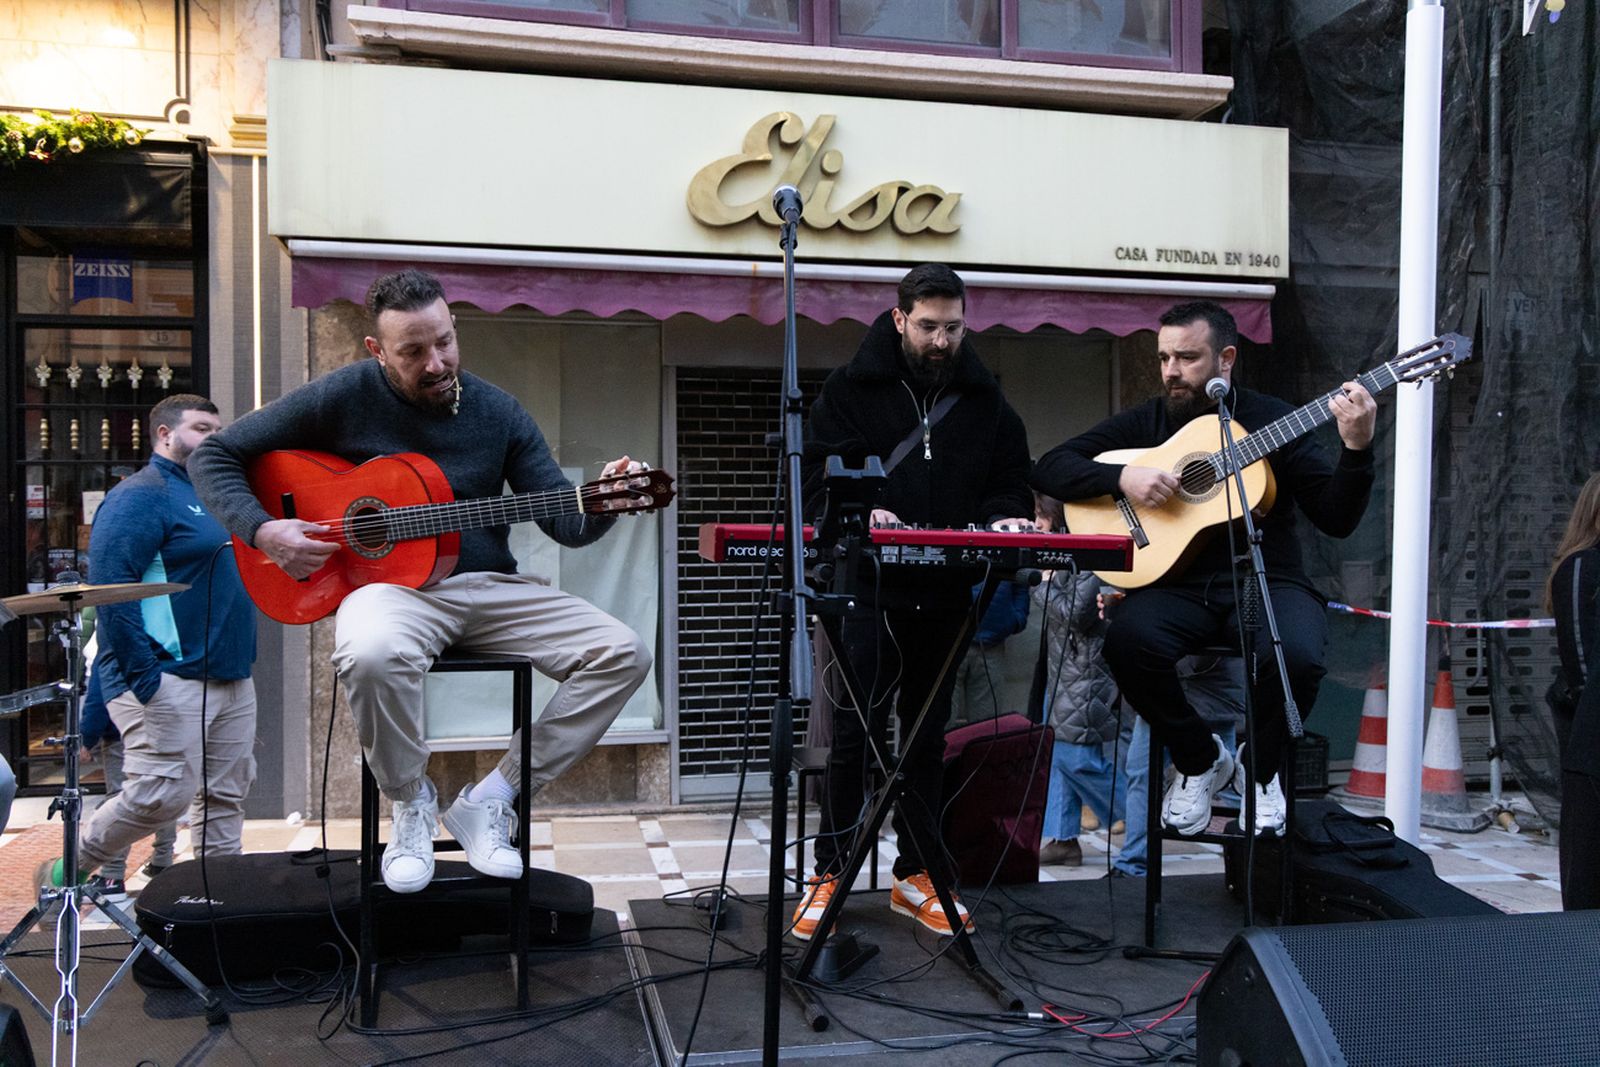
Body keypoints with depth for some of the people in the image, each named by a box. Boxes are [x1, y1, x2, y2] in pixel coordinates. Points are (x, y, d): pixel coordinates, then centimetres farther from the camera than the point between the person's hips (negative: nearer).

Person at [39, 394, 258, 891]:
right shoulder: (141, 495, -8)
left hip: (233, 678, 9)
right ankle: (68, 871, 11)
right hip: (169, 680, -9)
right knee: (160, 796, -10)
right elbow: (110, 587, -17)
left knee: (229, 797, 8)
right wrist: (144, 678, -22)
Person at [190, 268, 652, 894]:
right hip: (388, 583, -3)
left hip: (489, 585, 4)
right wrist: (262, 531, -12)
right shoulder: (342, 398, -3)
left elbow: (567, 524, 3)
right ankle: (411, 803, -9)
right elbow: (216, 456, 4)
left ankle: (491, 800, -5)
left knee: (623, 654, -14)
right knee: (373, 654, -41)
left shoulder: (497, 412, 5)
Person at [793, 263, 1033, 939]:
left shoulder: (985, 400, 12)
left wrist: (1003, 519, -9)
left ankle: (914, 875, 22)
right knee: (856, 732, -4)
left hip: (946, 593, 4)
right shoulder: (853, 388, 2)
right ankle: (829, 872, 9)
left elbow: (1010, 481, 13)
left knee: (928, 735, 11)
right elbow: (819, 473, -4)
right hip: (870, 586, -3)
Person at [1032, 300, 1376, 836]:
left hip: (1265, 580, -1)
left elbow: (1337, 519, -1)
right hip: (1177, 582, 1)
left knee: (1298, 655, -33)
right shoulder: (1144, 422, 10)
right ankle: (1200, 759, -2)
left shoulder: (1275, 421, 5)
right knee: (1128, 638, -31)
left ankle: (1259, 768, 2)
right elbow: (1049, 467, 3)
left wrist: (1356, 449, -18)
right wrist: (1121, 477, -13)